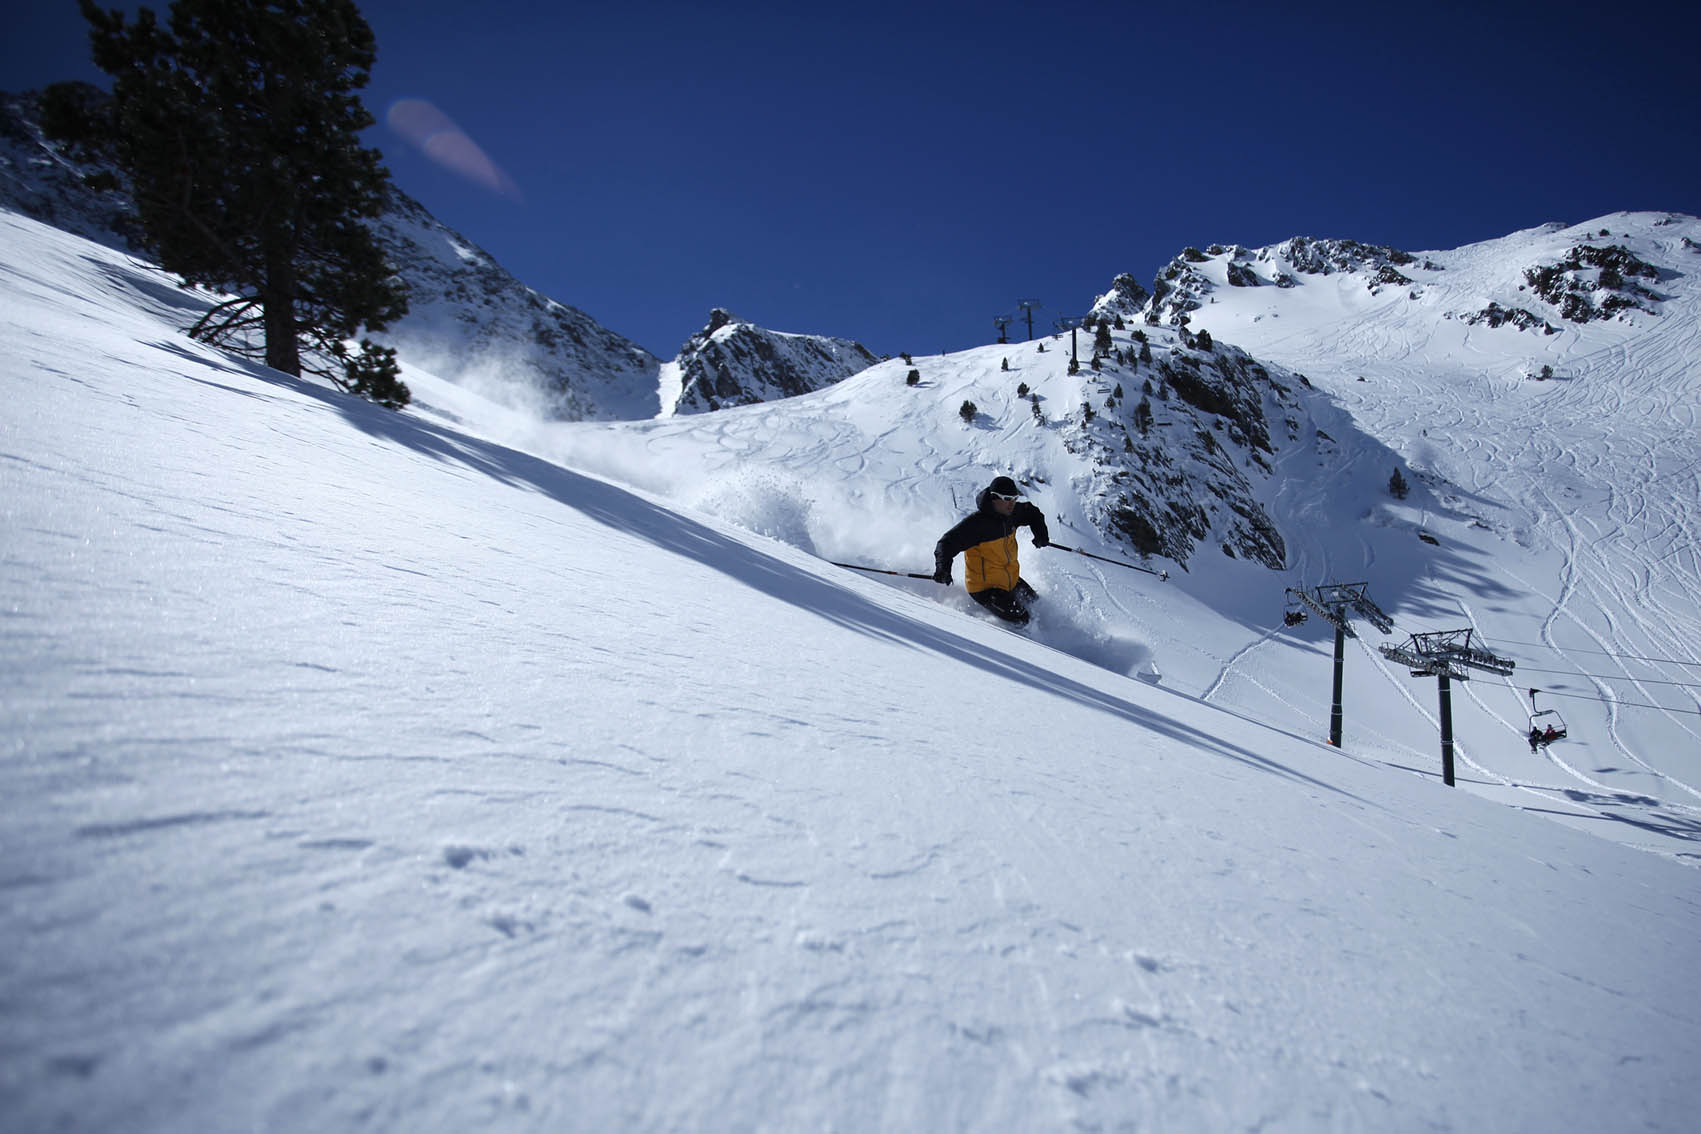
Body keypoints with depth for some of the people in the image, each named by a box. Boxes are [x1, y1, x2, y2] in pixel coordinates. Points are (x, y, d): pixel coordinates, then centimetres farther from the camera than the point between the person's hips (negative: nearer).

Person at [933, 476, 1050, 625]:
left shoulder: (1011, 512, -3)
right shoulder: (976, 523, -26)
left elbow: (1032, 513, 19)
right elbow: (948, 543, -28)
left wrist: (1040, 532, 3)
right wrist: (943, 568, -45)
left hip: (1011, 581, 8)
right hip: (984, 587, -8)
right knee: (1021, 621, -16)